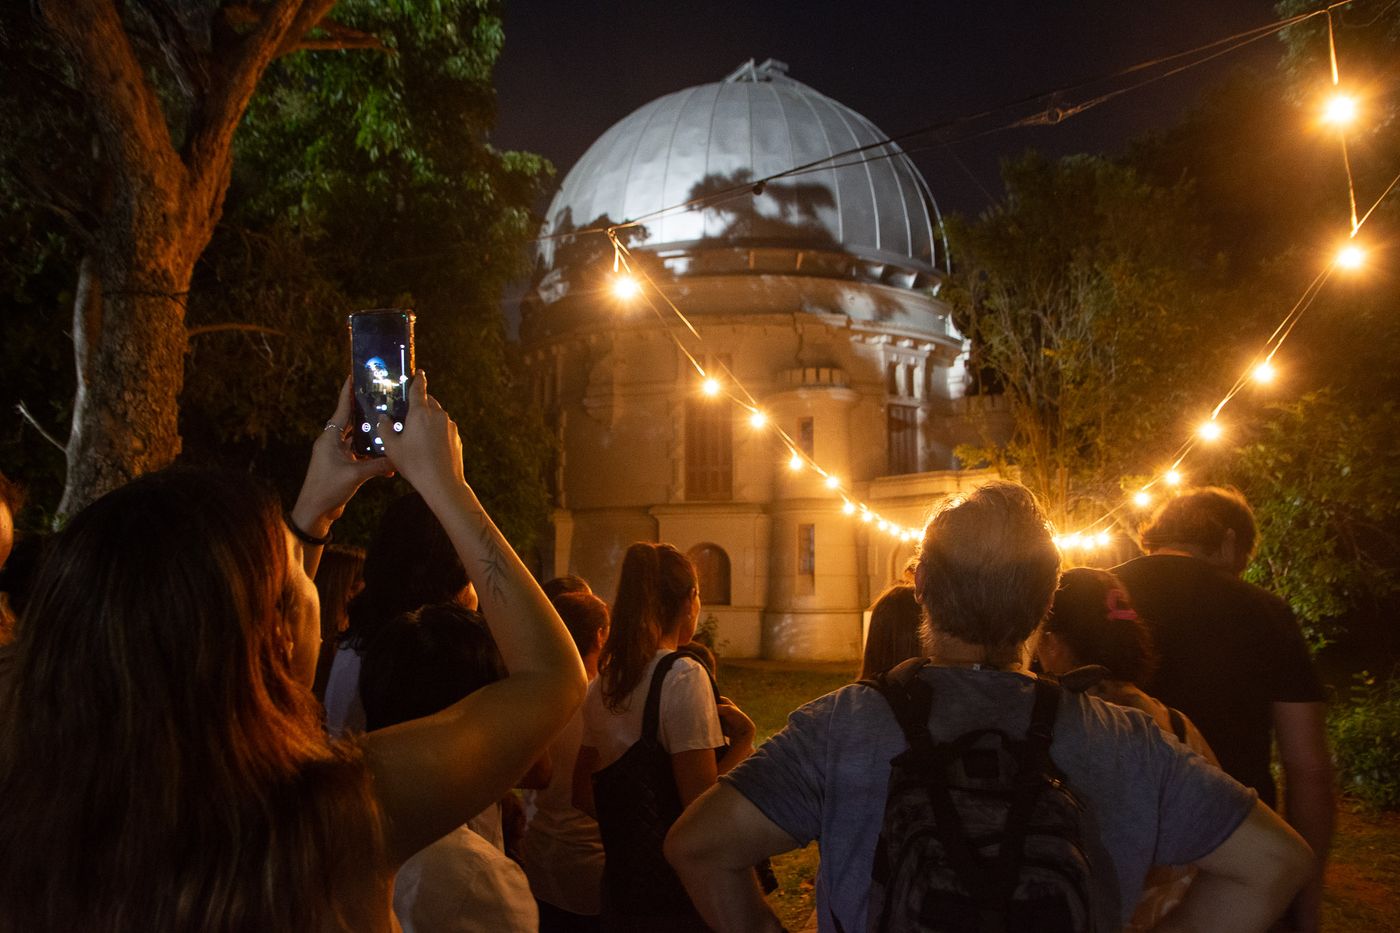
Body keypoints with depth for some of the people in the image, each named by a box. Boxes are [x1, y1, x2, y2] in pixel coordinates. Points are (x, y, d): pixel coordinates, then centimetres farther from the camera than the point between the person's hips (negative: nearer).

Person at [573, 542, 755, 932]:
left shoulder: (602, 683, 5)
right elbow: (702, 803, -23)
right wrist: (743, 739, -11)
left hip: (622, 885, 7)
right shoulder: (683, 676, -17)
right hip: (678, 898, -7)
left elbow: (583, 793, 12)